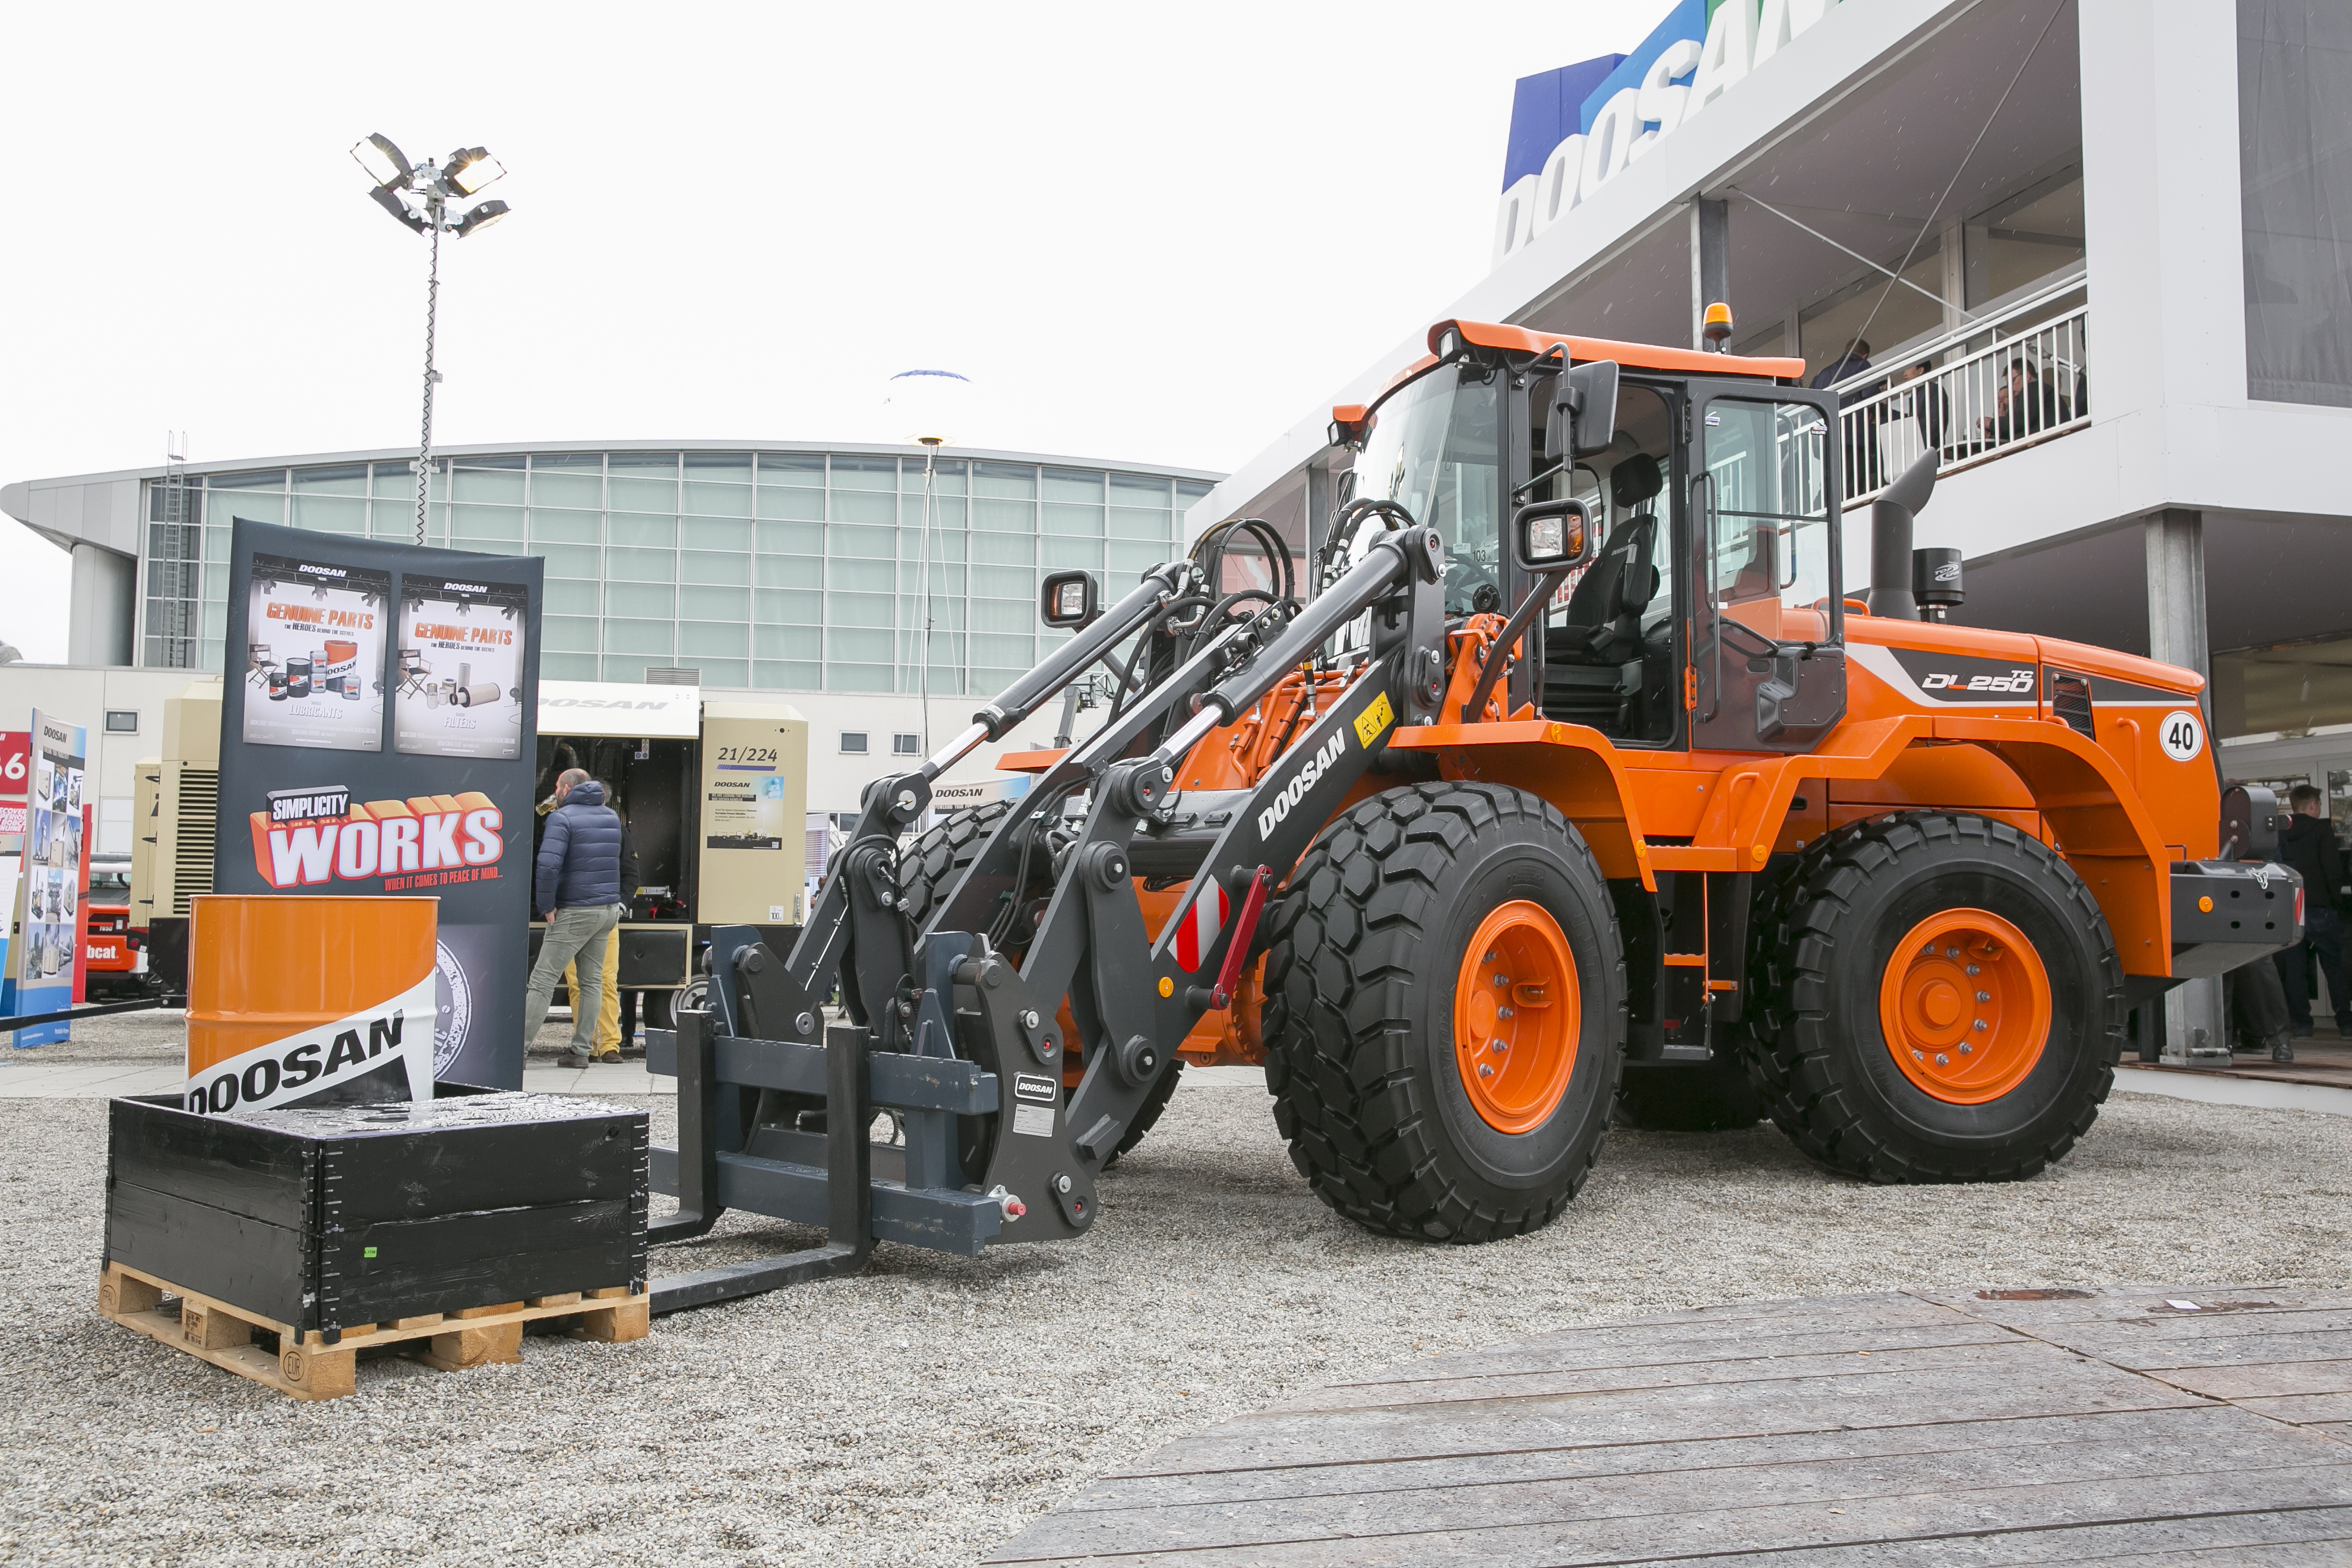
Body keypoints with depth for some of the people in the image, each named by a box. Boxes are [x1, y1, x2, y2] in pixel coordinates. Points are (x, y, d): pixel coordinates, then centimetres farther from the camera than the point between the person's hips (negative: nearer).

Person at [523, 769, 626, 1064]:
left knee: (542, 981, -4)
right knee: (592, 981, 11)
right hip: (609, 909, 7)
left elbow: (548, 865, -21)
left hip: (575, 912, -7)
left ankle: (518, 1048, -5)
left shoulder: (562, 818, -11)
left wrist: (546, 905, -13)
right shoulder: (612, 817, 13)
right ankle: (582, 1050, 12)